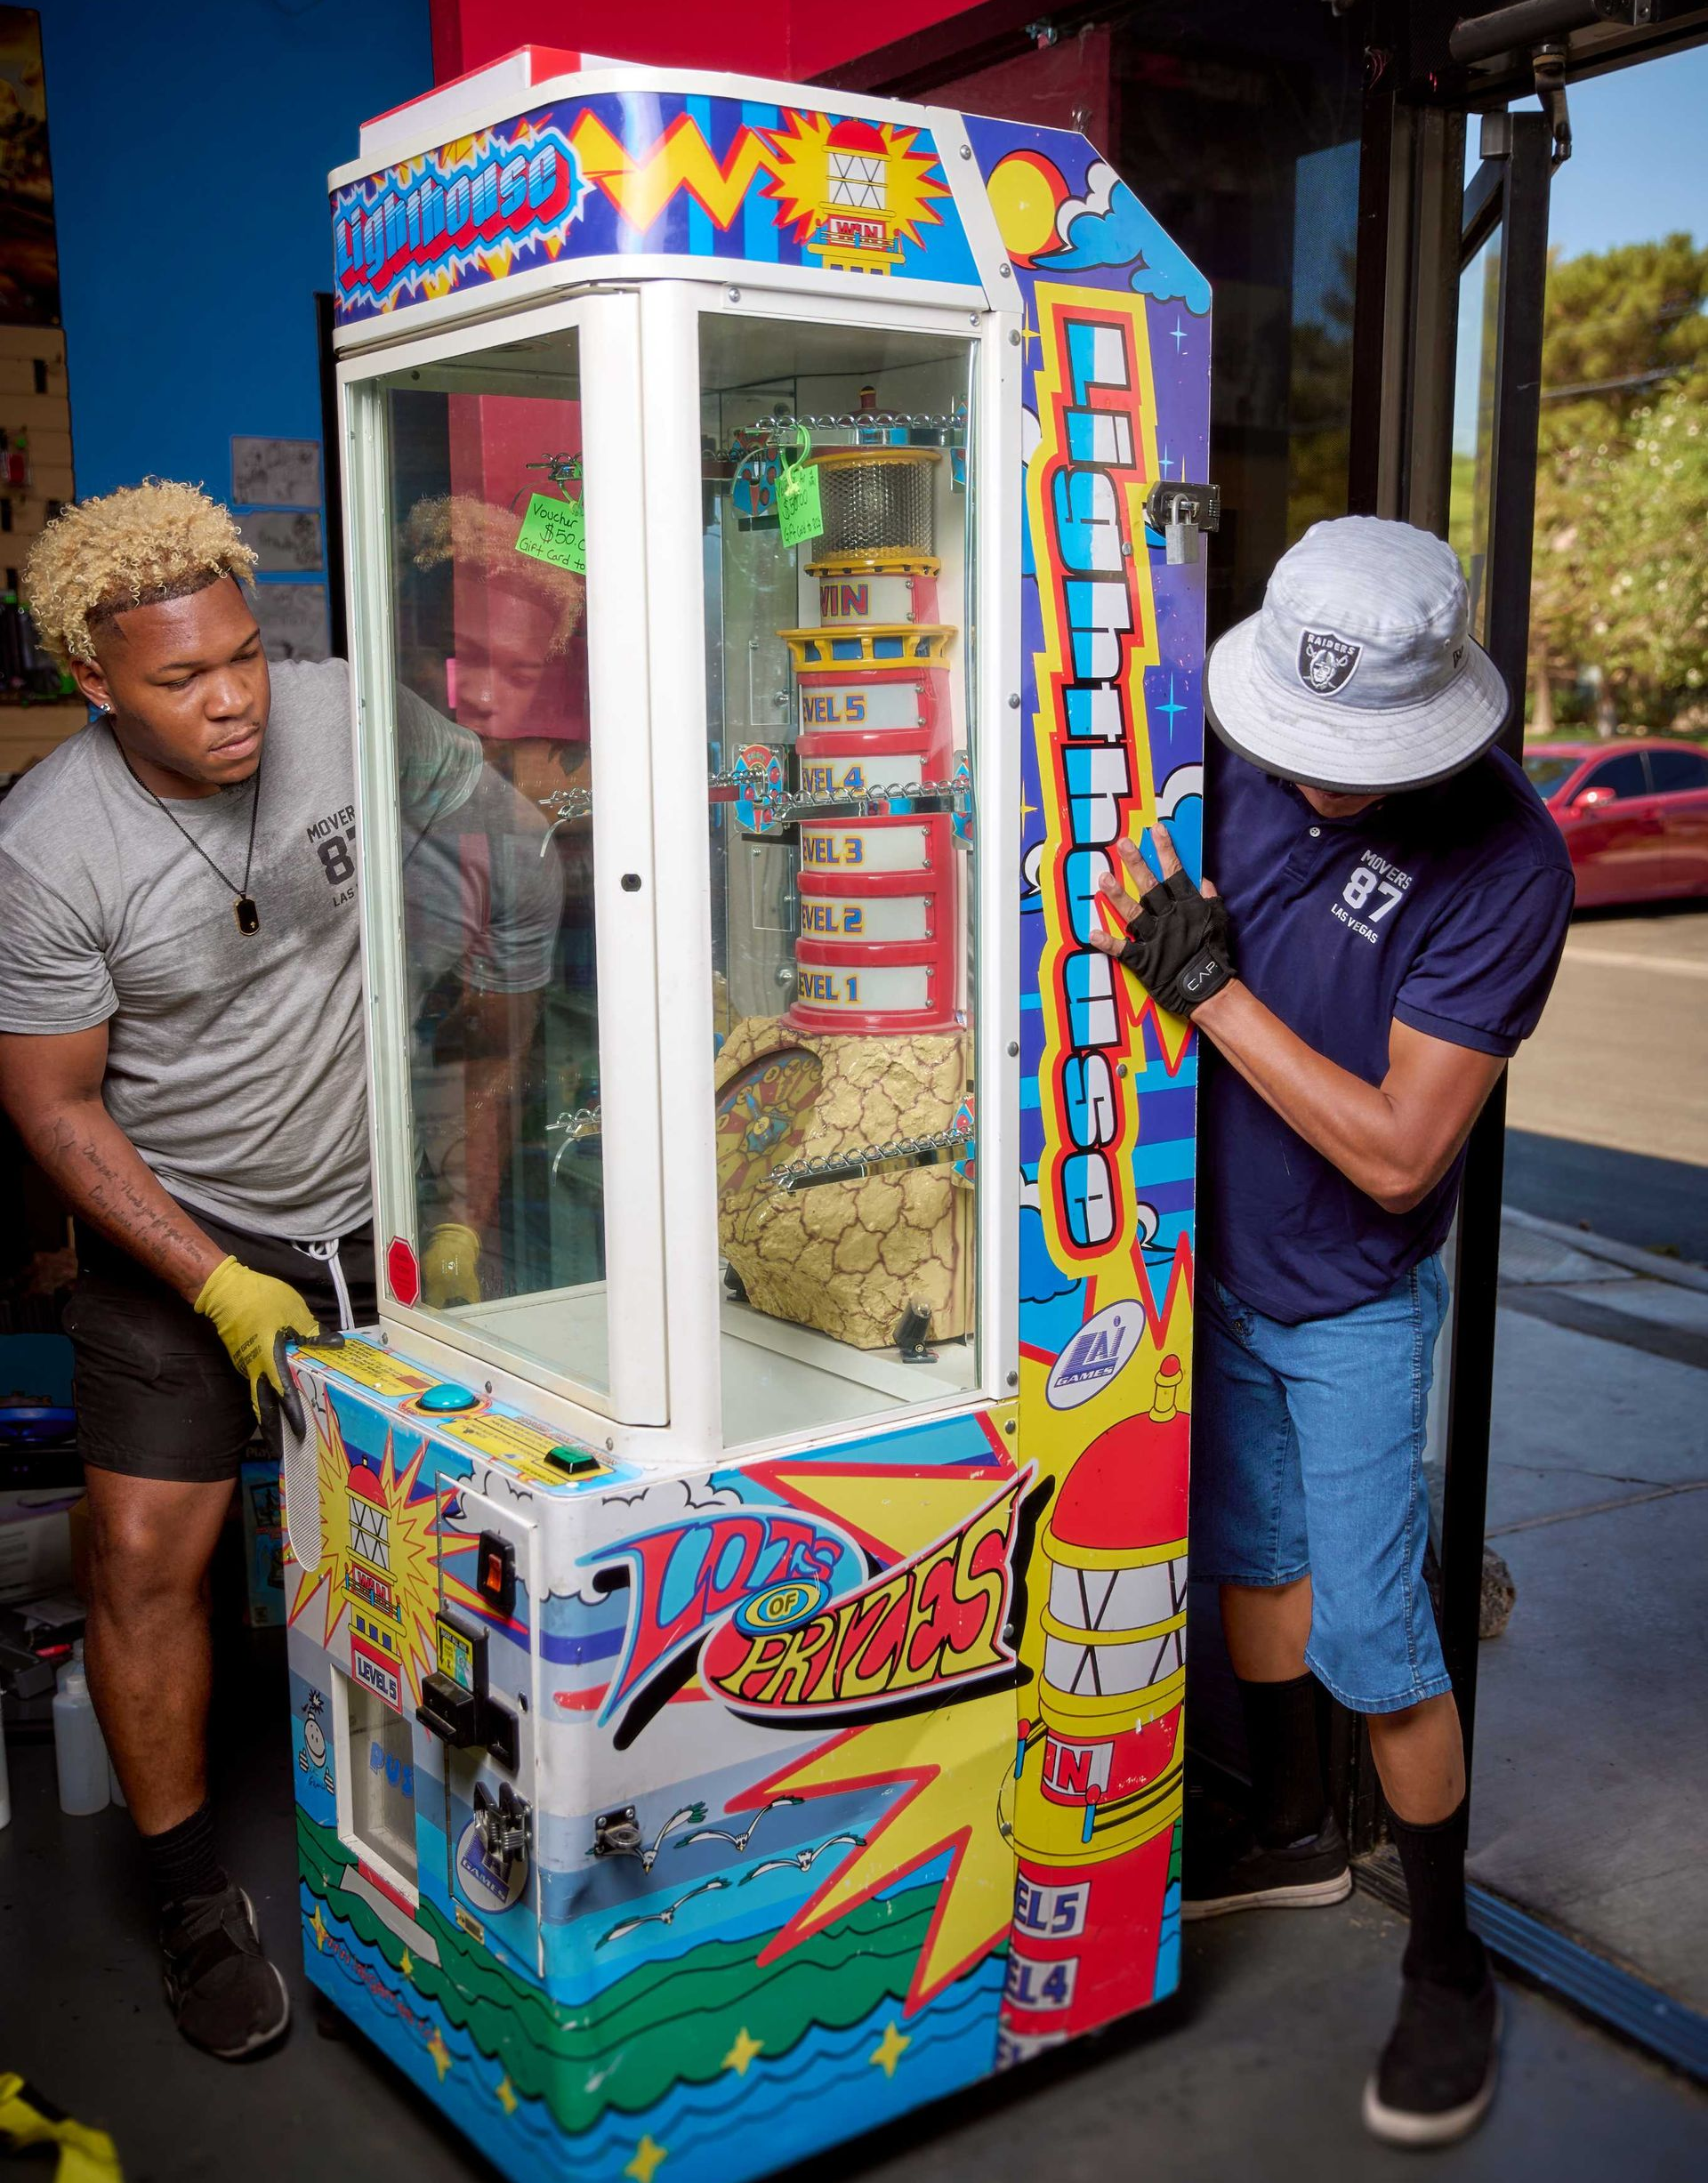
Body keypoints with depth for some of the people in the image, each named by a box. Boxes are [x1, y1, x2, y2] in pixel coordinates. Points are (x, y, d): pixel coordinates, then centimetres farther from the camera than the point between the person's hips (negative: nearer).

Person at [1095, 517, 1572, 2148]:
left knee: (1370, 1638, -1)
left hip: (1352, 1301, -5)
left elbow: (1397, 1153, -27)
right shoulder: (1250, 754, -10)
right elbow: (1157, 898, 8)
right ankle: (1293, 1831, 43)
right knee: (1249, 1549, 20)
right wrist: (1138, 922, -13)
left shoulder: (1504, 864, -25)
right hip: (1216, 1259, 6)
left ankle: (1447, 1965, 20)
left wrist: (1207, 984, -28)